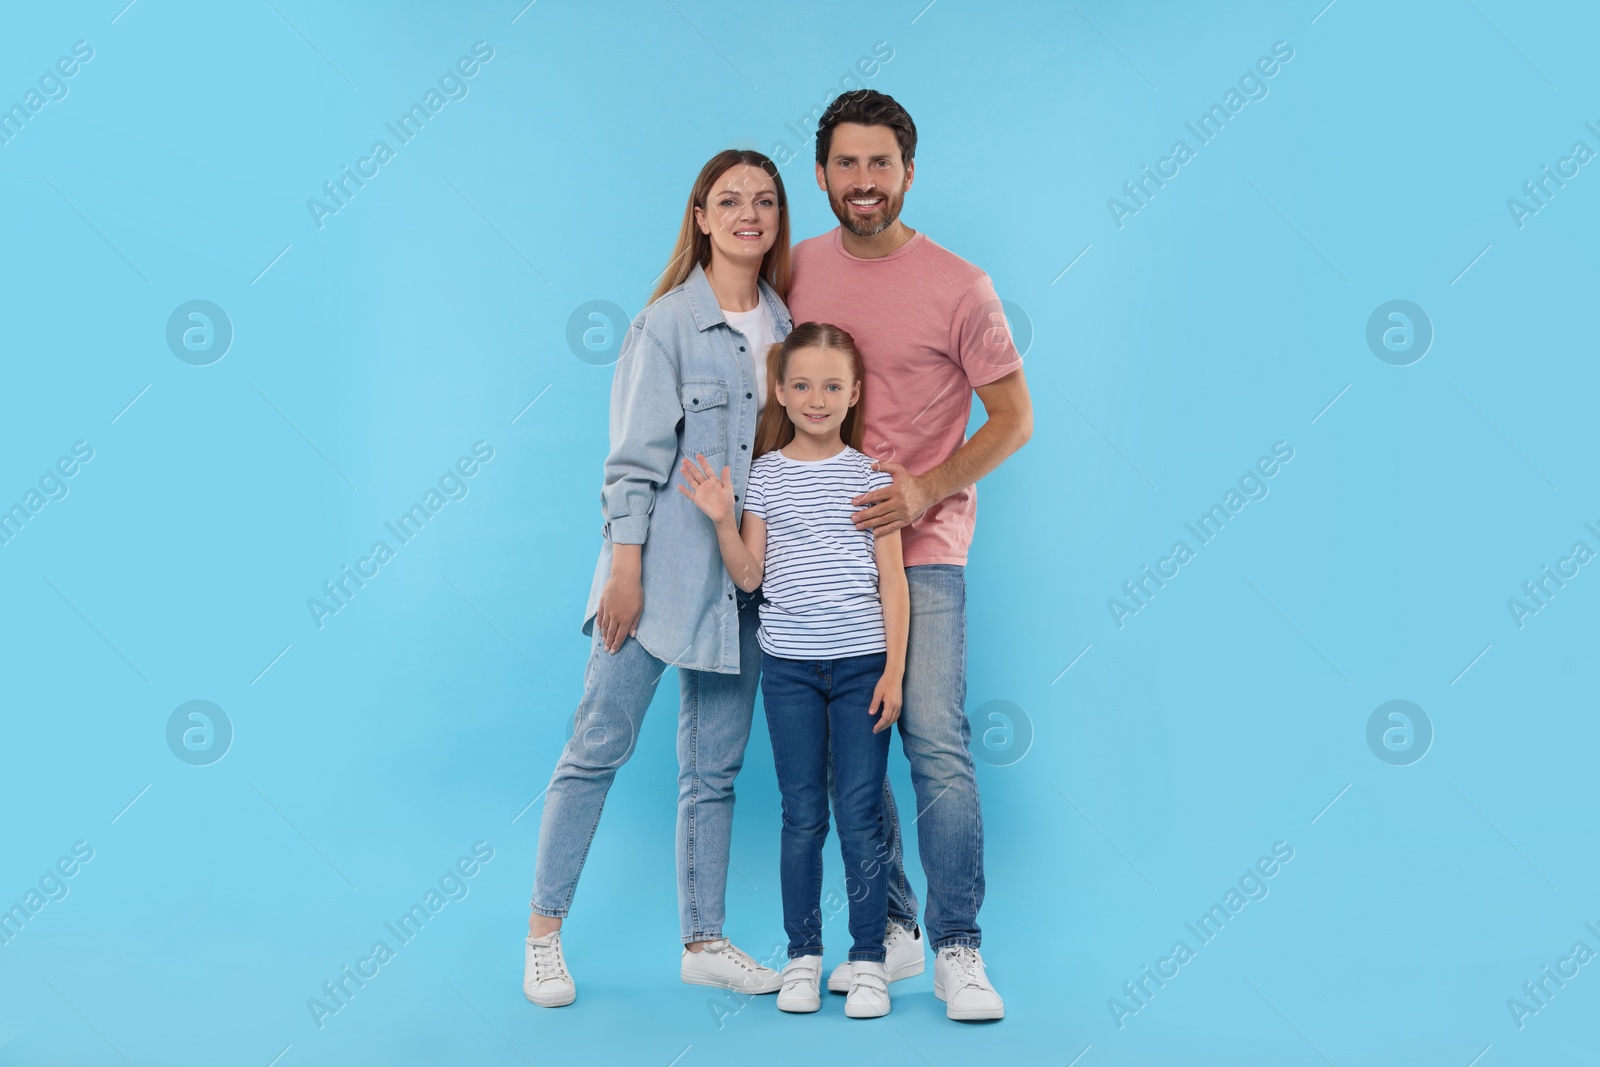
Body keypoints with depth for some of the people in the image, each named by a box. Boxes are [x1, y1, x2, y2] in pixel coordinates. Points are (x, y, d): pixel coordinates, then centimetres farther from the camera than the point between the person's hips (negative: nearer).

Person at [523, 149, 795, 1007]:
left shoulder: (786, 324, 10)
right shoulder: (669, 323, -6)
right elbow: (636, 456, -9)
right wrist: (625, 569, -13)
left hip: (743, 577, 5)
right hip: (660, 564, -5)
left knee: (715, 767, 11)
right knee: (600, 745, 0)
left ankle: (703, 943, 22)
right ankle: (543, 932, 14)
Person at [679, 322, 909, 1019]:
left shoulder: (869, 473, 1)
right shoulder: (764, 474, 4)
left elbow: (892, 577, 0)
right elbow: (750, 575, 3)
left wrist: (894, 668, -5)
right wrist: (721, 519, -11)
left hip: (863, 662, -1)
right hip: (788, 665, 1)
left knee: (859, 812, 1)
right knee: (802, 815, 7)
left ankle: (868, 959, 12)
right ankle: (803, 955, 19)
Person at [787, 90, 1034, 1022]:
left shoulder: (959, 287, -5)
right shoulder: (797, 270, 7)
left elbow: (1014, 419, -3)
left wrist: (926, 492, -16)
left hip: (921, 551, -4)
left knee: (937, 746, -8)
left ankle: (958, 950, 5)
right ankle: (889, 929, 24)